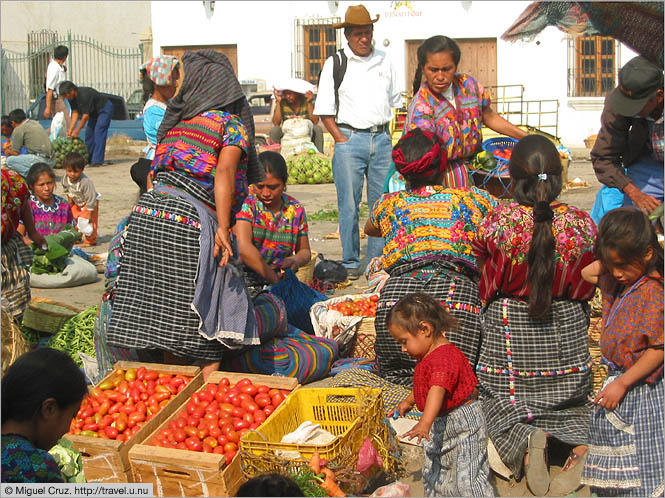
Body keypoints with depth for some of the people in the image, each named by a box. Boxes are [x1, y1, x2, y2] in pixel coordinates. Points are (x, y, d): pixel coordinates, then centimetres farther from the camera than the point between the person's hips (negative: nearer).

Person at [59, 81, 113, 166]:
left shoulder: (84, 94, -33)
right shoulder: (72, 98, -7)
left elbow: (85, 115, -30)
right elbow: (75, 113, -4)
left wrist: (77, 131, -24)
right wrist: (70, 129, -13)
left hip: (105, 108, -9)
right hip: (94, 111, 9)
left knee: (99, 132, -19)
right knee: (89, 132, 4)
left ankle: (97, 160, -22)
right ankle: (88, 158, 10)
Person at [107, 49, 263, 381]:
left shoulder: (176, 123, 19)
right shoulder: (231, 124, 5)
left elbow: (153, 173, 18)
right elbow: (224, 173, -9)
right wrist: (223, 228, -15)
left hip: (147, 210, 5)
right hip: (189, 217, -5)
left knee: (166, 310, 11)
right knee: (203, 312, 1)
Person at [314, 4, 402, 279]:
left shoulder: (385, 62, 13)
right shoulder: (335, 64, 2)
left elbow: (395, 101, 19)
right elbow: (325, 111, 1)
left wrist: (386, 133, 9)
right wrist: (341, 140, -6)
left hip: (382, 139, 3)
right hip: (349, 137, -3)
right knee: (349, 205, -1)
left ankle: (378, 261, 13)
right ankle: (350, 263, 9)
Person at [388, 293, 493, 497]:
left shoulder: (445, 357, -27)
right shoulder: (429, 356, 8)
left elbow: (438, 389, -42)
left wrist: (425, 423, -54)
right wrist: (409, 401, 40)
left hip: (463, 425, -11)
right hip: (441, 425, 11)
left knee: (468, 478, -11)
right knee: (433, 471, 19)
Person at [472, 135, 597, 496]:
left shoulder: (496, 222, -17)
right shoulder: (581, 223, -11)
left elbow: (487, 284, -2)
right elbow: (587, 286, 4)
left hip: (508, 329, -2)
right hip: (567, 328, 2)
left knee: (500, 400, 16)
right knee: (570, 399, 22)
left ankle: (526, 441, -16)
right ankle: (583, 444, -10)